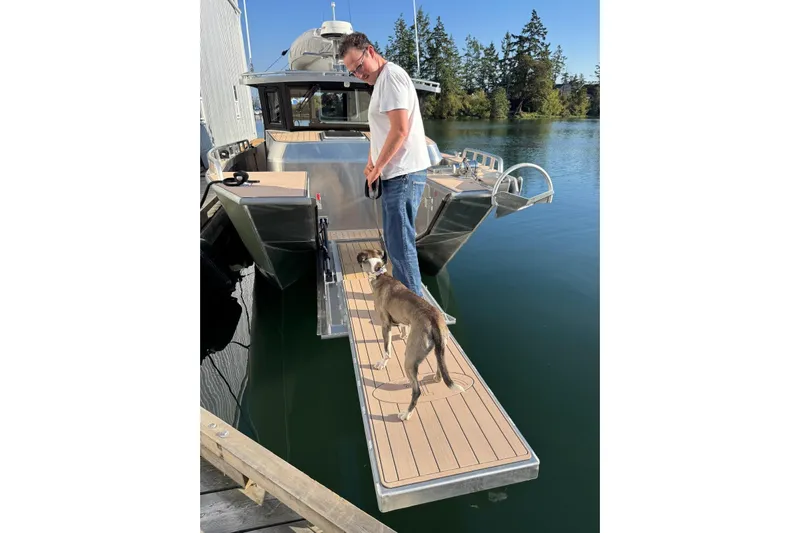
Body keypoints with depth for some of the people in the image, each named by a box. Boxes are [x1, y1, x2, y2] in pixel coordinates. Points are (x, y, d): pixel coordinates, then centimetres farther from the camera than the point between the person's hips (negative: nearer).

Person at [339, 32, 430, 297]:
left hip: (403, 174, -10)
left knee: (400, 243, -8)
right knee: (395, 241, 16)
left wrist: (377, 167, -11)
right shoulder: (381, 81, 21)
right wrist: (371, 162, 13)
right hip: (395, 174, 10)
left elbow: (400, 130, -20)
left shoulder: (390, 75, -10)